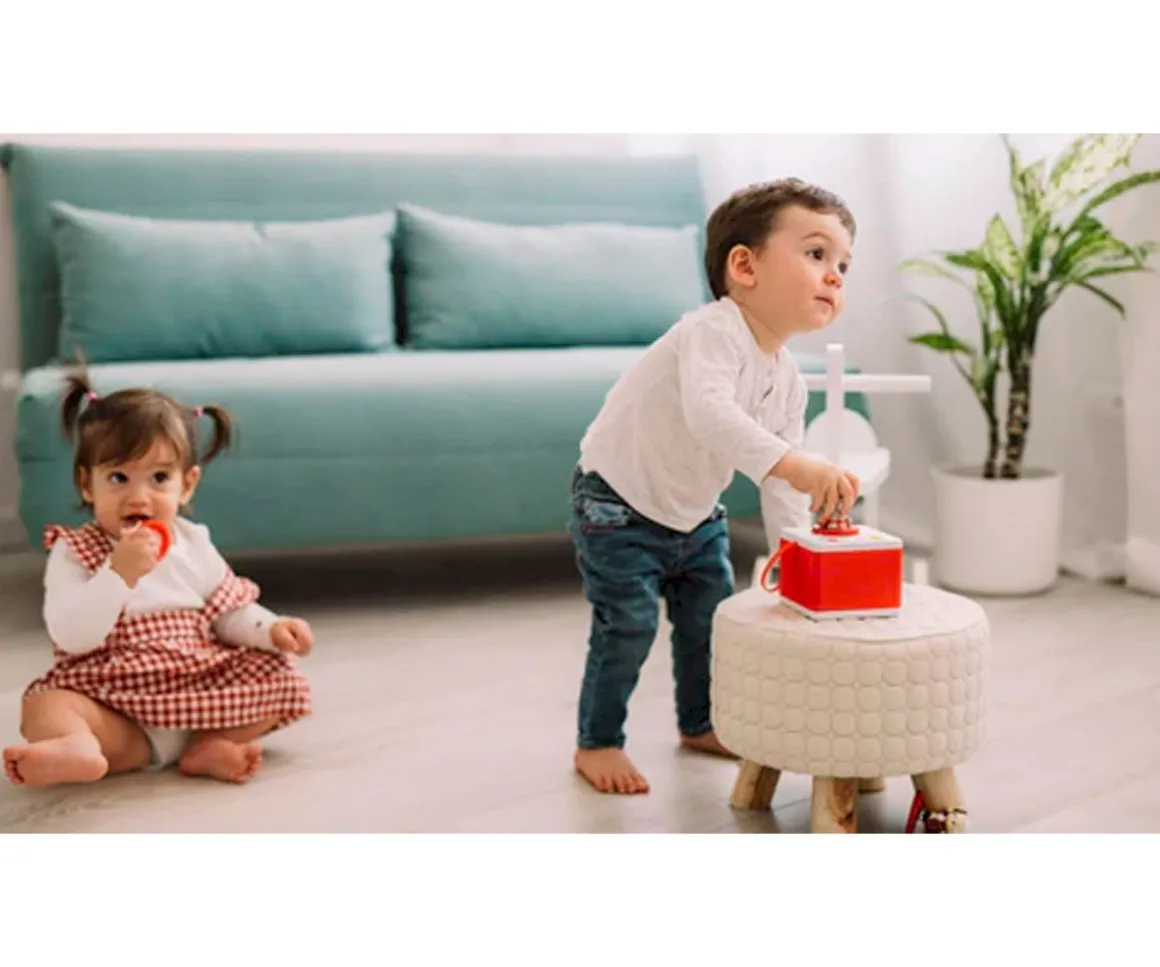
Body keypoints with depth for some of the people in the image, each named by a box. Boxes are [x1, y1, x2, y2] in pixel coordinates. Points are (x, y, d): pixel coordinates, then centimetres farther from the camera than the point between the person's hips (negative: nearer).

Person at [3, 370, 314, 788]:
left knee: (285, 679, -11)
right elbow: (71, 637, -19)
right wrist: (119, 573, -29)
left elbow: (228, 614, 14)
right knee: (43, 707, -28)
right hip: (112, 700, -3)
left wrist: (272, 630, -6)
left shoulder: (192, 544, 7)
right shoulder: (73, 554, -5)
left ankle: (207, 746, -25)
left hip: (200, 692, 4)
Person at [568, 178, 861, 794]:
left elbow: (782, 490, 4)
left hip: (695, 515, 8)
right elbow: (709, 414, -50)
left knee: (711, 618, 13)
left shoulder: (788, 380, -2)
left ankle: (700, 723, 35)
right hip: (620, 505, -8)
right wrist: (797, 465, -60)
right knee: (629, 626, -9)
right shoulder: (713, 332, -29)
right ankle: (597, 743, 9)